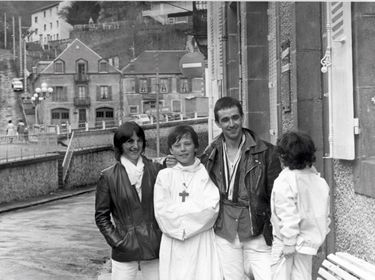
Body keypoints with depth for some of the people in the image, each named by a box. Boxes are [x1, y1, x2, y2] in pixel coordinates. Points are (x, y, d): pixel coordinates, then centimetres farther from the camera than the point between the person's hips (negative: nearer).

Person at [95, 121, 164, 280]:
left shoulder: (156, 170, 3)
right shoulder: (108, 176, -2)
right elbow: (101, 216, 2)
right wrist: (117, 241, -4)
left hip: (155, 248, 2)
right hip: (124, 252, -1)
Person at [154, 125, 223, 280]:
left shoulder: (206, 173, 3)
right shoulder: (165, 175, 6)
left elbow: (211, 208, -7)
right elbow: (162, 211, -3)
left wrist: (177, 209, -8)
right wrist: (196, 207, -8)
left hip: (202, 244, -1)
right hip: (174, 245, 1)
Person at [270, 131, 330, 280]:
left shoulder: (284, 181, -20)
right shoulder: (318, 180, 1)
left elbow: (288, 216, -21)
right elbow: (325, 214, 8)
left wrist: (289, 242, -14)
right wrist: (319, 236, 18)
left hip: (286, 241, -7)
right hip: (309, 240, 7)